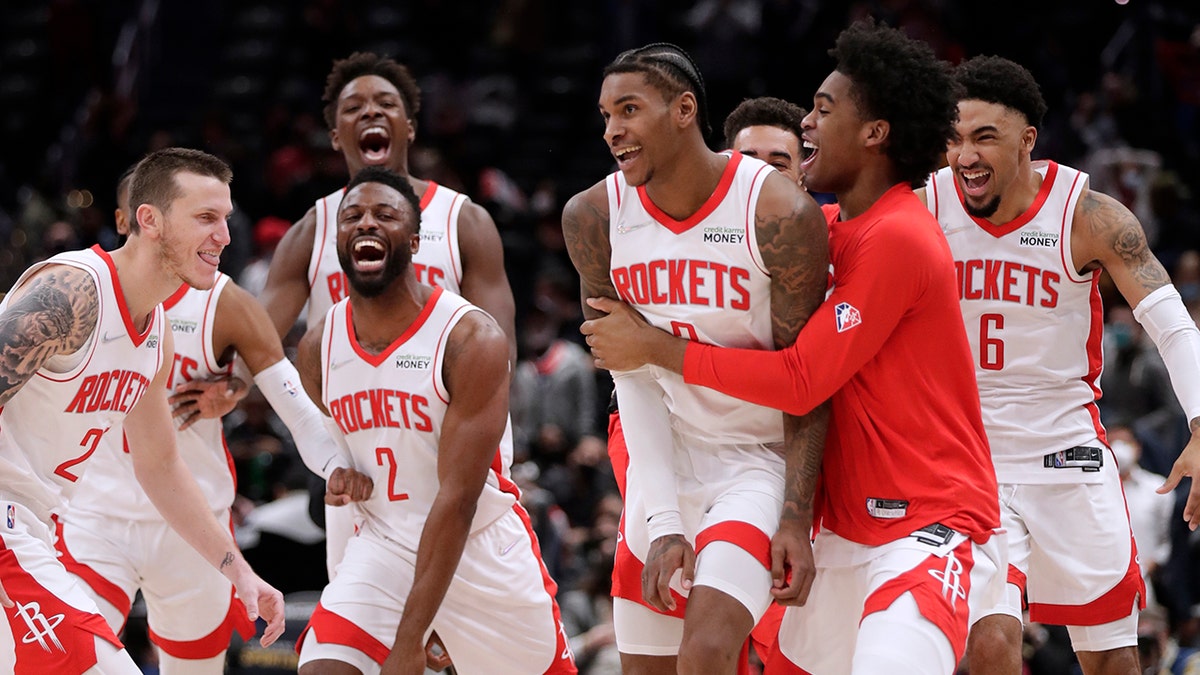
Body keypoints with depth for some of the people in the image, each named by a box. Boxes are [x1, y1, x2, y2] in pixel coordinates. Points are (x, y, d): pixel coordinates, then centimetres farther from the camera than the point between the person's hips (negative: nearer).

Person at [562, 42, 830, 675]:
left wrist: (796, 516, -15)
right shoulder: (593, 218, -6)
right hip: (662, 467, 5)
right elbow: (634, 375, -6)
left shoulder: (780, 214, -18)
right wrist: (662, 521, -13)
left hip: (758, 462, -5)